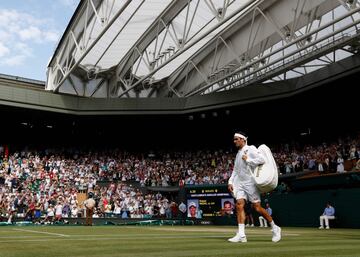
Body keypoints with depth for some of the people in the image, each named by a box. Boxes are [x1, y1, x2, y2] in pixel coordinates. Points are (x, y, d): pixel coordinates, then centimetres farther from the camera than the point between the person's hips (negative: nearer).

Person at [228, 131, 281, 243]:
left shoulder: (250, 149, -5)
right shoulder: (238, 154, 19)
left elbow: (262, 159, -19)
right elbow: (235, 170, 23)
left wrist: (248, 160, -14)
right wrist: (230, 182, 12)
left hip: (250, 182, -7)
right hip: (240, 184, 7)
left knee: (257, 207, -5)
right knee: (239, 204, -9)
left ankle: (275, 228, 14)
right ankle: (241, 235, -12)